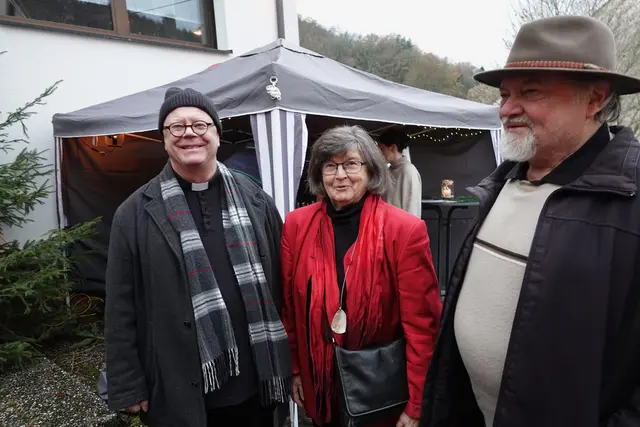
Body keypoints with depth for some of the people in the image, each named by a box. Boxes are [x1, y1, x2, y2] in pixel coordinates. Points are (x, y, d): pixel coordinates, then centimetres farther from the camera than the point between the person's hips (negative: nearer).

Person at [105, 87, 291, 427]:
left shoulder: (256, 202, 0)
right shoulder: (135, 214, -5)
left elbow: (281, 285, 3)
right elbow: (122, 309, -3)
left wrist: (288, 362, 5)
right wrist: (127, 387, -2)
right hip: (177, 392, -1)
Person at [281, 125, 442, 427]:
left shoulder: (406, 230, -16)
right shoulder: (296, 224, -7)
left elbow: (421, 324, -13)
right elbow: (289, 306, 1)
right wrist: (294, 369, 6)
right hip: (319, 385, 3)